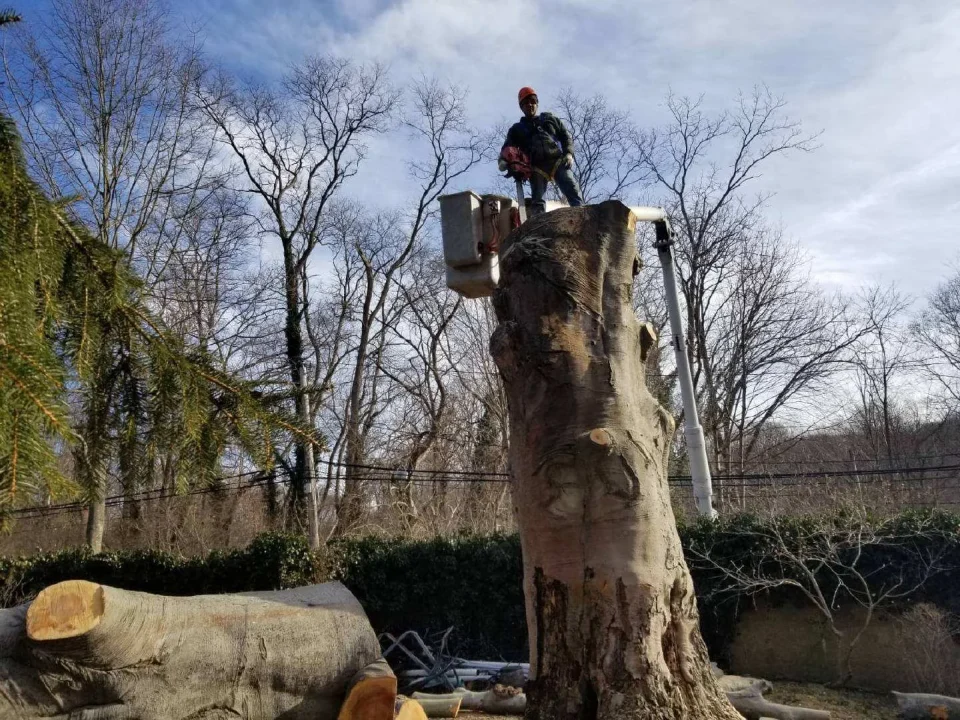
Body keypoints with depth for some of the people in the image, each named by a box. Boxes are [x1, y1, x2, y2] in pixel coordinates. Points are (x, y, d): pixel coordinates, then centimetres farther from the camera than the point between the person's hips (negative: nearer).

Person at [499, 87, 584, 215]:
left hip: (557, 160, 0)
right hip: (536, 166, 0)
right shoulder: (517, 129, 26)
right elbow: (507, 149, 16)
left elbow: (566, 136, 21)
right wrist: (503, 161, -9)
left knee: (573, 192, -22)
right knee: (538, 204, -16)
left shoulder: (550, 119, 28)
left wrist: (569, 153, -1)